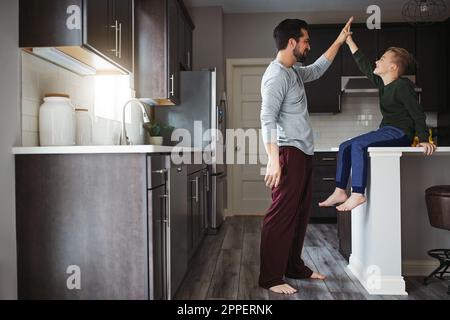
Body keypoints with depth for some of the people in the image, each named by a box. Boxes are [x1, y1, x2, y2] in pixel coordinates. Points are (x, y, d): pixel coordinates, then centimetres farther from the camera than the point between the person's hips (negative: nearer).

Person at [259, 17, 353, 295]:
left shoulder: (294, 72, 17)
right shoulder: (277, 75, -13)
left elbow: (317, 69, 38)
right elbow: (267, 118, -22)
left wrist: (339, 42, 38)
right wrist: (273, 159, -30)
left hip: (303, 153, 10)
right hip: (289, 154, -10)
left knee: (300, 214, 14)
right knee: (282, 215, -8)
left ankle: (294, 267, 25)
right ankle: (271, 278, 0)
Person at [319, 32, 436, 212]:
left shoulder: (402, 85, -11)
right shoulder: (383, 84, 13)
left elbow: (418, 114, -15)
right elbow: (364, 66, 20)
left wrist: (424, 140, -24)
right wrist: (349, 42, 23)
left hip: (400, 134, -9)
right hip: (387, 132, 9)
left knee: (358, 145, -29)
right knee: (344, 147, 1)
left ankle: (358, 194, -30)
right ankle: (340, 192, -4)